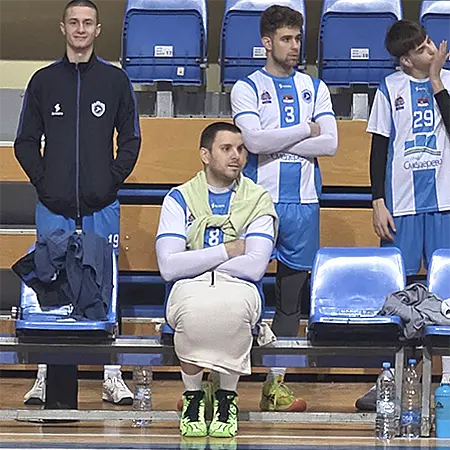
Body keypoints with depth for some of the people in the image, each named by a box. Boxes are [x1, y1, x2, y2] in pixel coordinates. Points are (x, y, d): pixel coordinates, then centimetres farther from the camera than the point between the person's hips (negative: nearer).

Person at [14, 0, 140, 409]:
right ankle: (47, 377, 6)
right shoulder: (44, 81, 8)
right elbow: (26, 142, 9)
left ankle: (111, 375, 4)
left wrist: (113, 181, -2)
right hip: (54, 206, 1)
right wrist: (44, 182, -2)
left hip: (101, 206, -1)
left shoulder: (116, 80, 7)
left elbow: (130, 140, 9)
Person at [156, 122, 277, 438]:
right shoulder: (180, 199, 9)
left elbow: (255, 266, -8)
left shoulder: (258, 200, 8)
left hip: (239, 291, 0)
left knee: (233, 304, -39)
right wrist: (228, 250, -7)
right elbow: (168, 266, -6)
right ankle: (193, 395, -11)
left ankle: (227, 396, -13)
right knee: (194, 307, -38)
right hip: (189, 292, 0)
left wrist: (196, 263, -6)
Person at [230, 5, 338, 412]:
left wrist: (275, 145, -7)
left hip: (303, 202, 3)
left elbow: (330, 144, -1)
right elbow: (255, 140, -13)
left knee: (292, 294, 5)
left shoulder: (315, 88, 12)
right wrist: (305, 130, -5)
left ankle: (276, 381, 10)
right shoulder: (247, 88, 3)